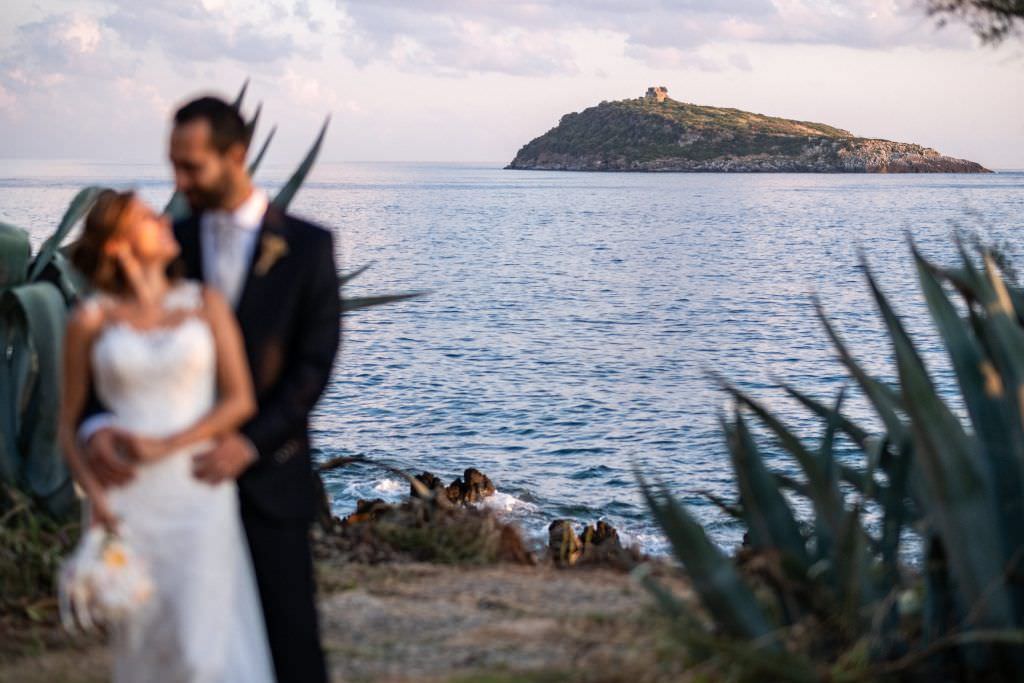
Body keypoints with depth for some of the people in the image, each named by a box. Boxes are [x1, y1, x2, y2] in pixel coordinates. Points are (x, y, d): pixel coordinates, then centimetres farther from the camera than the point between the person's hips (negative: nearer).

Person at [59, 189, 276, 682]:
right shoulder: (89, 321, 0)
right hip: (126, 501, 0)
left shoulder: (207, 304, 2)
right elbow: (68, 424, 5)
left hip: (199, 496, 0)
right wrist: (94, 496, -11)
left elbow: (241, 400, -3)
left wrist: (166, 446, -15)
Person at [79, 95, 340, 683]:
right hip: (185, 472, 3)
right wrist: (97, 424, -20)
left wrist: (251, 443, -18)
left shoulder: (308, 246, -2)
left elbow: (314, 364, -7)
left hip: (270, 476, -2)